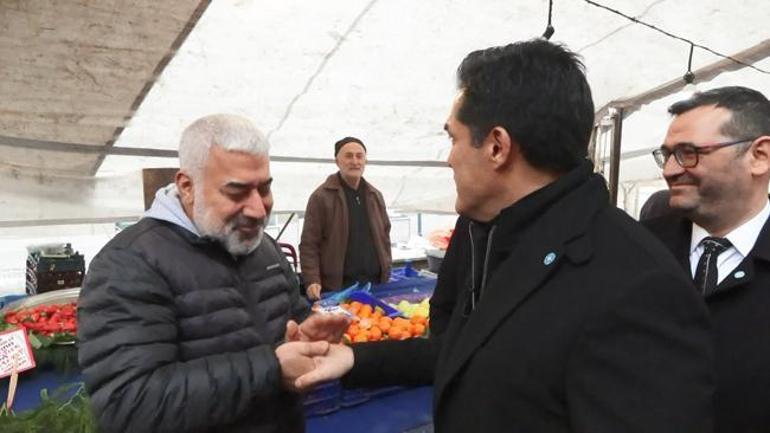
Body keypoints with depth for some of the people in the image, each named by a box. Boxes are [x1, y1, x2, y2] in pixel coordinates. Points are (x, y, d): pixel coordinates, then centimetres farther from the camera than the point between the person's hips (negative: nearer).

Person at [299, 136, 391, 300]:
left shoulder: (375, 195, 11)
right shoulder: (321, 196, -7)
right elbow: (309, 244, -8)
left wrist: (387, 272, 12)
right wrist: (312, 280, -18)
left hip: (375, 285, 5)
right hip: (337, 288, -5)